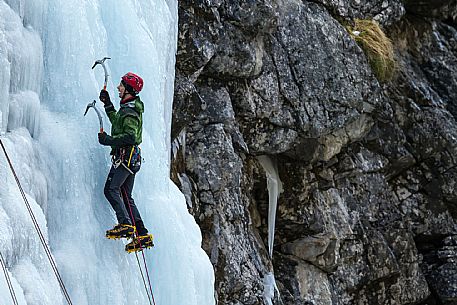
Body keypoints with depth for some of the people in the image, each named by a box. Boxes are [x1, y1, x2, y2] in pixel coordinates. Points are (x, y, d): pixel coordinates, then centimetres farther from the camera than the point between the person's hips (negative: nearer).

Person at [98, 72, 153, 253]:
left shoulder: (130, 112, -14)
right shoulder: (128, 108, 18)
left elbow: (130, 137, -25)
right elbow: (117, 122, 37)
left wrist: (108, 140, -17)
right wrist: (108, 105, 34)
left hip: (125, 156, -10)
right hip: (132, 157, 10)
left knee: (111, 189, -16)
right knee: (126, 196, 9)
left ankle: (125, 224, -26)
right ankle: (142, 235, 5)